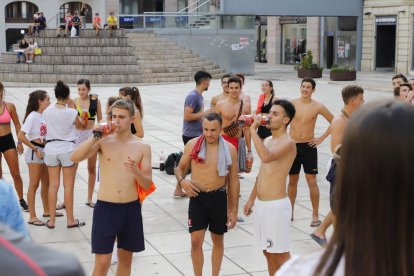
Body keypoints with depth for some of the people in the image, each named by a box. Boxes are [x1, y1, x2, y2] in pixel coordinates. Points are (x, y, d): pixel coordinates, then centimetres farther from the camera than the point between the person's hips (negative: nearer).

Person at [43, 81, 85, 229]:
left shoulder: (47, 111, -3)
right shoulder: (71, 112, -12)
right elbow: (80, 125, 6)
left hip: (51, 149, 3)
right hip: (67, 149, -3)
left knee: (53, 185, 8)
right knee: (68, 185, 4)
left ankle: (52, 220, 12)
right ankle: (70, 219, 11)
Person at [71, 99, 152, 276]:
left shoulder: (142, 147, 1)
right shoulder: (103, 141, -2)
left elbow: (147, 185, -1)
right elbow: (74, 158, -16)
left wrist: (136, 171, -22)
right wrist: (96, 136, -22)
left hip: (131, 209, 2)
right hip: (105, 208, -2)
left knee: (125, 258, 15)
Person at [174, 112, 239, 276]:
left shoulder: (229, 149, -4)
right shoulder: (192, 145, -4)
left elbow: (234, 180, 2)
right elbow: (180, 168, 8)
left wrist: (234, 209, 1)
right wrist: (182, 180, -15)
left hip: (219, 197, 1)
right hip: (197, 197, -1)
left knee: (218, 240, 15)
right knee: (196, 241, -4)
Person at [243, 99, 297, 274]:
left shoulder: (288, 143, -15)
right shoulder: (267, 141, 13)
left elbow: (266, 157, -35)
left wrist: (253, 130, -27)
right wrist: (251, 199, 21)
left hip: (276, 205, -9)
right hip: (261, 204, 9)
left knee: (280, 254, 0)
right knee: (268, 252, 16)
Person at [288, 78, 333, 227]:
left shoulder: (318, 106, -3)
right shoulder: (291, 104, 0)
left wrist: (322, 138, -3)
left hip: (309, 147, -2)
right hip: (292, 146, 2)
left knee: (312, 181, -3)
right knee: (292, 181, 11)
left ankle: (315, 215, 3)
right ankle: (290, 212, 22)